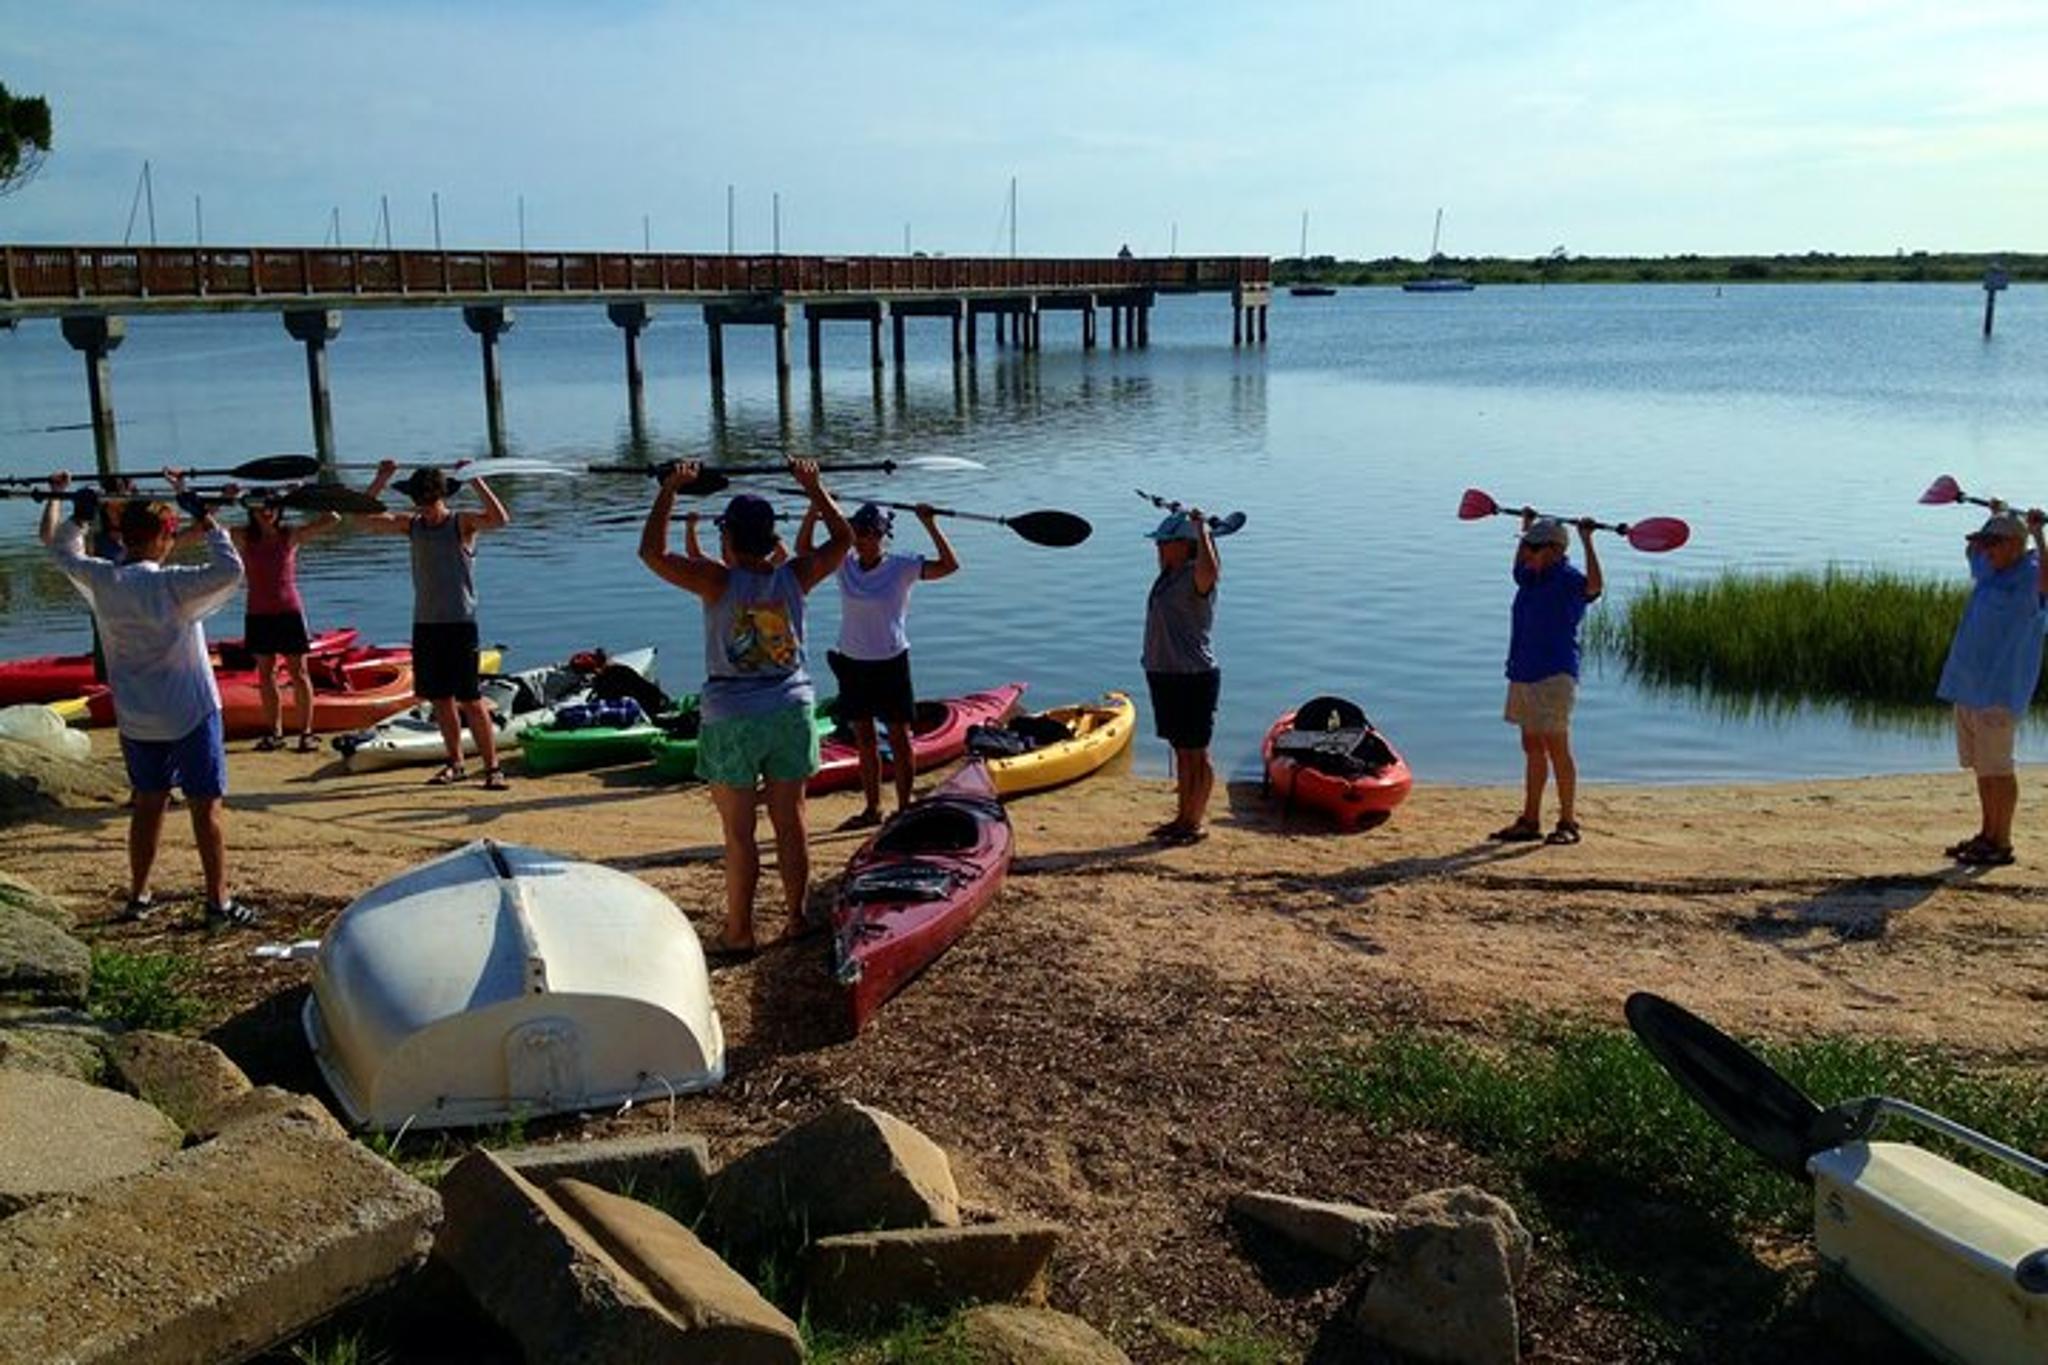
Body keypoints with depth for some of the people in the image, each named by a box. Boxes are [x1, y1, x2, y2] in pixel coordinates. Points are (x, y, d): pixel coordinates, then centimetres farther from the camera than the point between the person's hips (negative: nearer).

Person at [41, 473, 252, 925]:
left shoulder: (100, 580, -1)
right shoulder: (171, 586, -19)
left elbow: (62, 551, 19)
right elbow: (230, 569, -28)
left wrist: (79, 517, 28)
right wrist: (208, 522, -19)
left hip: (135, 719, 6)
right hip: (190, 715, -6)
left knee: (149, 802, 18)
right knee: (207, 805, 0)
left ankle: (138, 896, 26)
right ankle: (218, 902, 3)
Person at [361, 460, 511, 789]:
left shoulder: (463, 523, -6)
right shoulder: (412, 525, 8)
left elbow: (500, 518, -24)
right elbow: (367, 517, 9)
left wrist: (475, 480, -24)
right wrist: (381, 479, 0)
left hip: (459, 623, -5)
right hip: (425, 623, 5)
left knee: (469, 699, -7)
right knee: (440, 698, 11)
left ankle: (492, 767, -3)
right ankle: (456, 764, 22)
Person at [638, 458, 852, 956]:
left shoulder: (720, 582, -14)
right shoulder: (793, 578, -3)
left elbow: (652, 552, -13)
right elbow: (843, 539, 11)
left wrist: (670, 490, -5)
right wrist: (813, 486, 18)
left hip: (732, 722, -4)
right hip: (790, 713, 4)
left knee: (739, 832, 3)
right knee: (790, 823, 12)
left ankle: (739, 932, 11)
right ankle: (797, 918, 21)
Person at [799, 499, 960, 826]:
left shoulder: (903, 568, -9)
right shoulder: (844, 566, 3)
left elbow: (950, 565, -17)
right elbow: (803, 548, 3)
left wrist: (930, 525, -23)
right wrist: (814, 511, -8)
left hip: (891, 664, -4)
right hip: (852, 663, 4)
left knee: (899, 740, 4)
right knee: (864, 741, 12)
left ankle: (904, 808, 12)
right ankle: (872, 809, 22)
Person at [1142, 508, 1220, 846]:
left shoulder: (1196, 577, -16)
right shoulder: (1168, 575, 12)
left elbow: (1210, 569, -40)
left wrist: (1202, 529, -33)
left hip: (1193, 677, -9)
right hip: (1164, 675, 9)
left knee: (1196, 754, 0)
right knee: (1182, 751, 16)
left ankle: (1194, 824, 6)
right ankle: (1183, 818, 24)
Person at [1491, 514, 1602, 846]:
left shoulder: (1568, 579, -11)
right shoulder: (1530, 578, 14)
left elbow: (1595, 586, -32)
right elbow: (1519, 566, 38)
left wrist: (1586, 541, -31)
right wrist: (1526, 528, 38)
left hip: (1555, 675, -9)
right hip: (1524, 674, 9)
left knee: (1557, 749, -5)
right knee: (1532, 748, 12)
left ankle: (1568, 823, 2)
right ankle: (1529, 821, 18)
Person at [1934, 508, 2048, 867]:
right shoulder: (1989, 569, 14)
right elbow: (1970, 550, 37)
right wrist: (1997, 517, 26)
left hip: (1999, 690, -9)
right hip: (1968, 685, 9)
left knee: (1996, 768, -6)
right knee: (1982, 767, 15)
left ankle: (2002, 844, 1)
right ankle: (1987, 834, 25)